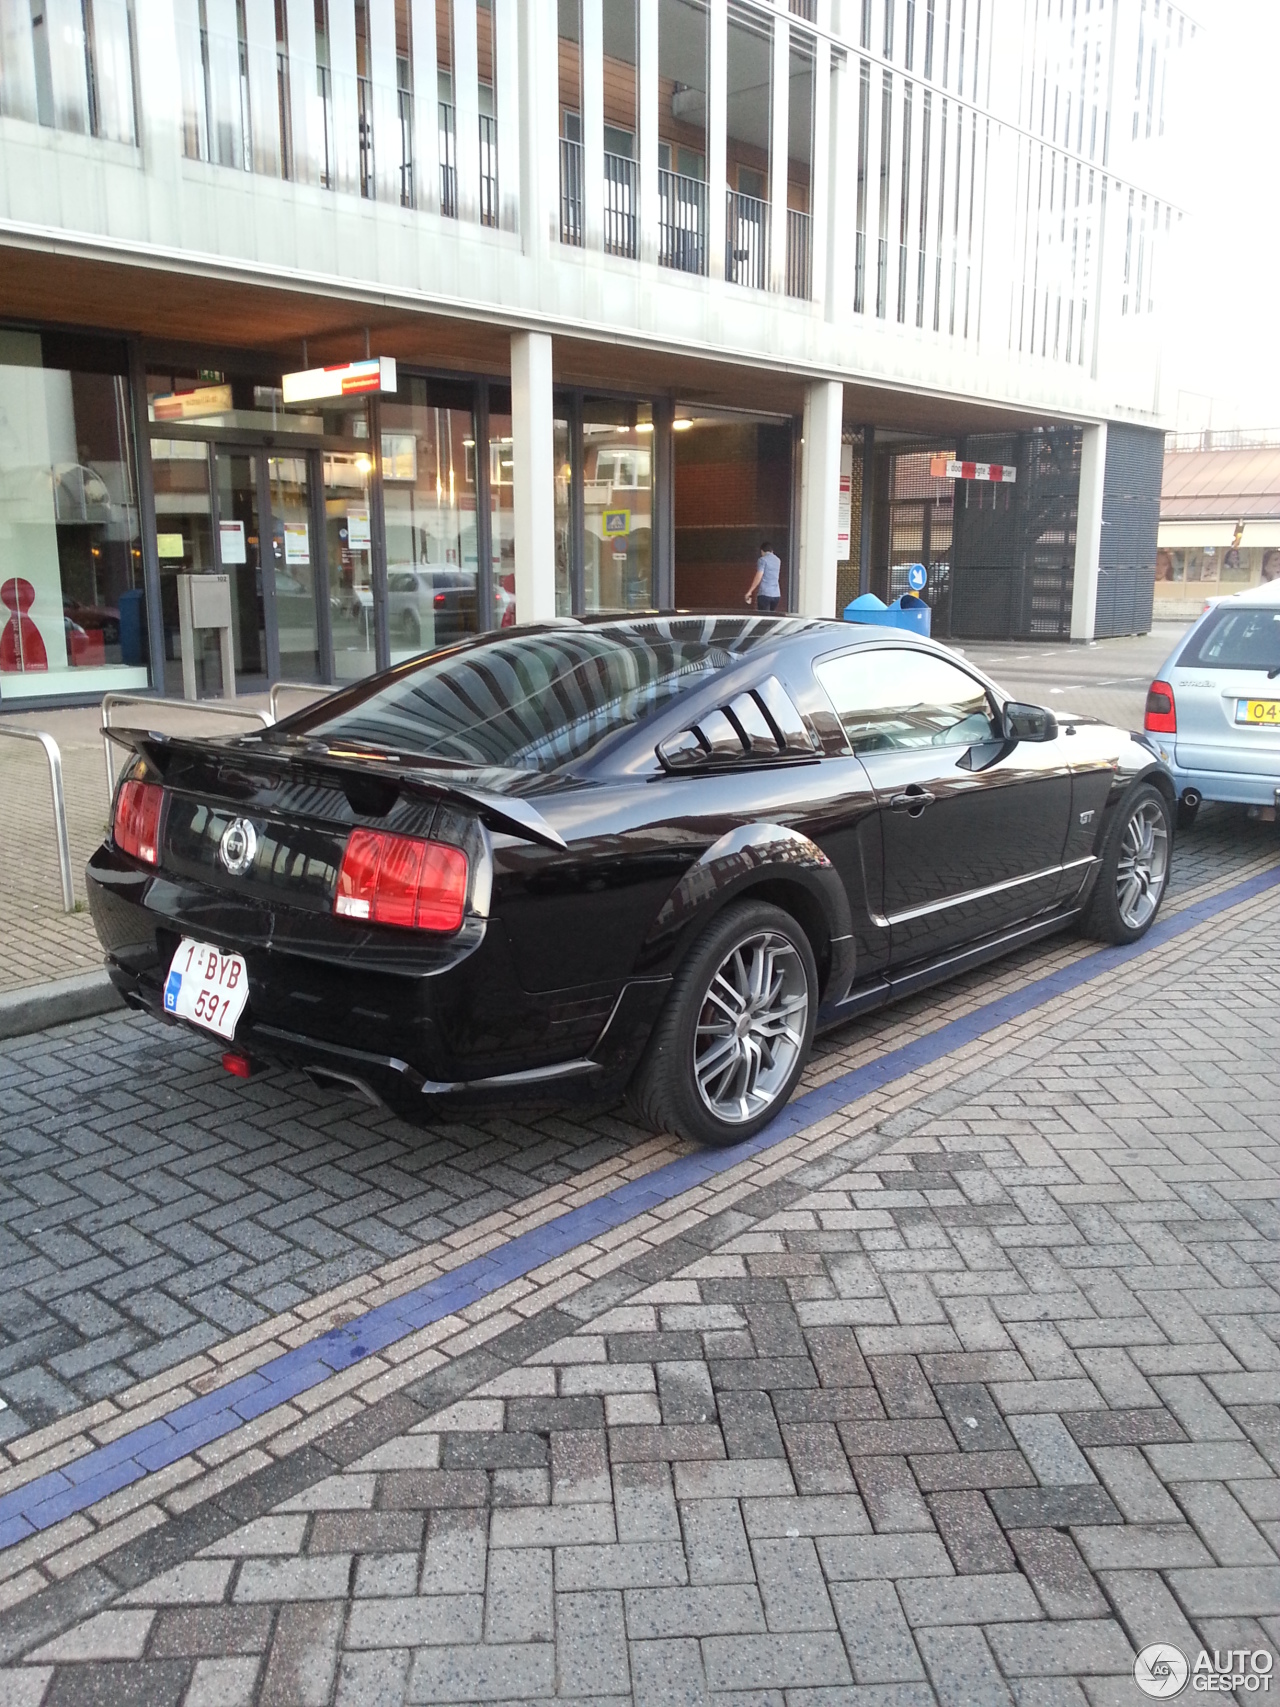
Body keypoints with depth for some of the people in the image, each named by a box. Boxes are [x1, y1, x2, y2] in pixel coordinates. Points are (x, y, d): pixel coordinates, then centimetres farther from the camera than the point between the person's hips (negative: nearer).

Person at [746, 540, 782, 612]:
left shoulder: (763, 560, -3)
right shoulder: (778, 560, 16)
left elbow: (758, 577, -11)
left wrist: (750, 591, -7)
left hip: (765, 593, -6)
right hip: (776, 594, 6)